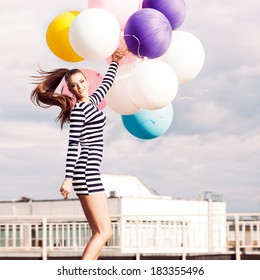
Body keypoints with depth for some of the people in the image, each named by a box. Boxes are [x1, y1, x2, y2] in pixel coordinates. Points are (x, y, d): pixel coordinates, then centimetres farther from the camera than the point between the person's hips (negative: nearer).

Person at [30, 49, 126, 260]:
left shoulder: (91, 102, 16)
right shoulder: (78, 110, -9)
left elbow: (107, 84, 37)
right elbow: (73, 145, -17)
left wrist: (115, 63, 44)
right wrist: (68, 178, -22)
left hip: (89, 173, 10)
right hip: (86, 171, -10)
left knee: (99, 233, 6)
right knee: (104, 232, -15)